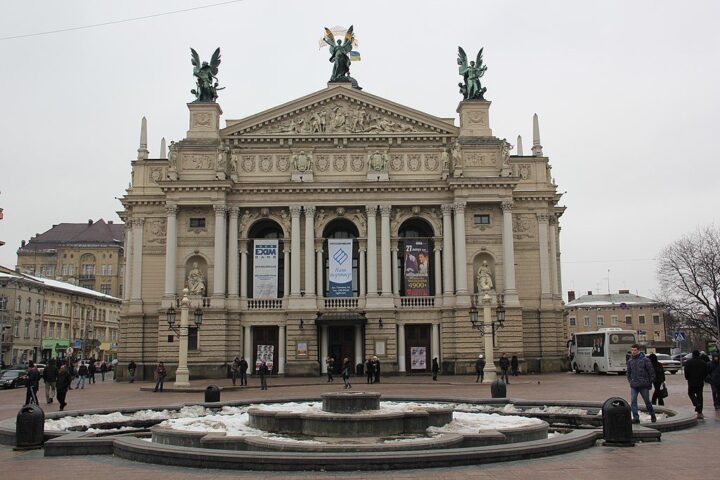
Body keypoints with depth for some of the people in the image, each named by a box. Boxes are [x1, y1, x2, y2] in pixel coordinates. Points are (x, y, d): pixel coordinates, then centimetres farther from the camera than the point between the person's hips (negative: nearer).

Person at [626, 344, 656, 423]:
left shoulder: (645, 360, -6)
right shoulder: (630, 361, 6)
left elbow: (651, 372, -2)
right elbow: (628, 373, 20)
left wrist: (650, 382, -3)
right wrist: (630, 381, 9)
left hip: (644, 385, -3)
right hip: (633, 386, 3)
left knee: (647, 401, 9)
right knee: (633, 401, -7)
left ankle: (652, 415, 30)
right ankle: (636, 417, -3)